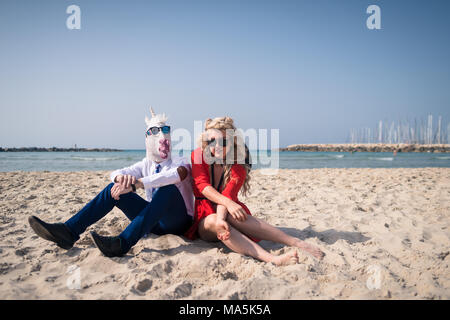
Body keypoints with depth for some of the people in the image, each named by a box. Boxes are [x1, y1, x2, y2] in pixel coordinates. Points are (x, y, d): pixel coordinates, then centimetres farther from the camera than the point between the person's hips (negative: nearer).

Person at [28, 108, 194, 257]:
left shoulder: (180, 162, -6)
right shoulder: (146, 164, 11)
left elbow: (178, 174, -32)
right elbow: (116, 173, -4)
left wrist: (136, 184, -41)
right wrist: (122, 177, -31)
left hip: (177, 222, -4)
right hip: (153, 221, 5)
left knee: (169, 188, -35)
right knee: (114, 188, -11)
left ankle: (123, 242, -46)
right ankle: (68, 231, -23)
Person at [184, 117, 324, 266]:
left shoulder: (239, 164, -6)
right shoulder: (198, 155, -4)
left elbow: (228, 194, -21)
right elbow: (202, 186, -19)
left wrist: (221, 219, -42)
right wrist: (228, 203, -37)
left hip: (227, 214, 0)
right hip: (204, 219, 0)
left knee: (231, 216, -36)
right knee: (213, 221, -36)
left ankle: (297, 243, -43)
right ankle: (272, 259, -53)